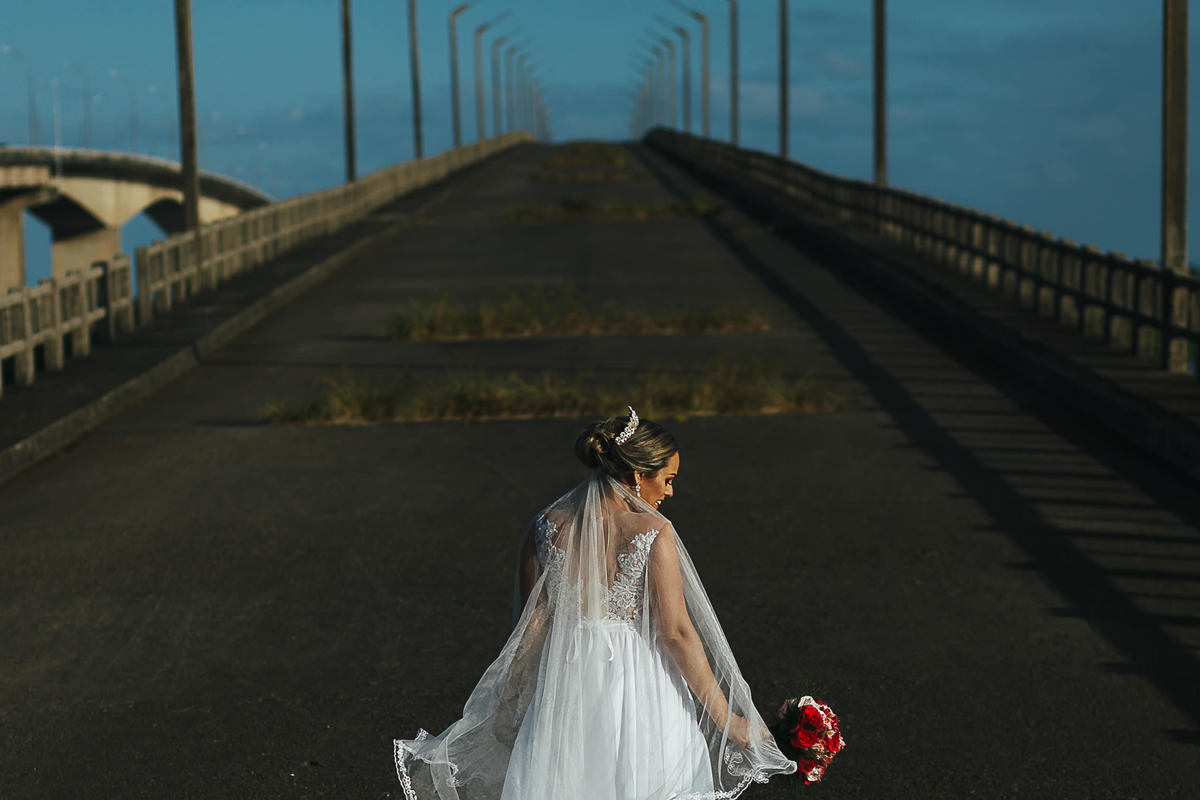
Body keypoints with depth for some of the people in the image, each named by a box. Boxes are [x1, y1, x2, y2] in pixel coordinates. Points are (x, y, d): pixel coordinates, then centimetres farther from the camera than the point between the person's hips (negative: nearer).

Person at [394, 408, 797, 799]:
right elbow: (676, 632, -14)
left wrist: (509, 702, 15)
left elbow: (530, 624, 3)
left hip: (565, 687, 4)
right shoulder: (652, 532, -13)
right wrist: (725, 715, -8)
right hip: (640, 686, -3)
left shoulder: (547, 525, -2)